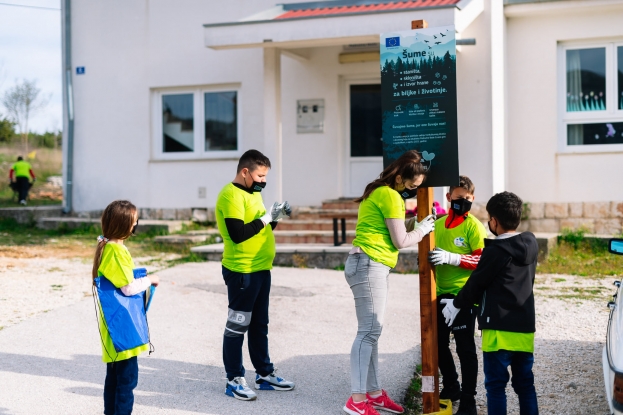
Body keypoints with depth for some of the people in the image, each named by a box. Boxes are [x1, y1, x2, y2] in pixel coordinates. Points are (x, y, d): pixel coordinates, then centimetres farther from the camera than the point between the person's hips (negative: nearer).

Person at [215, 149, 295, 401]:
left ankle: (264, 374, 27)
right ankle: (234, 380, 11)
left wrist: (275, 218, 2)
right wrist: (266, 218, -19)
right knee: (237, 326, 1)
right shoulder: (231, 195, -16)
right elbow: (238, 234, -25)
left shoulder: (252, 193, 14)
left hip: (261, 269, 10)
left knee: (259, 324, 17)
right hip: (242, 272, -10)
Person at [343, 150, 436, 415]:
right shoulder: (390, 196, -12)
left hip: (370, 266, 10)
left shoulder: (380, 192, 18)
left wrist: (415, 222, 10)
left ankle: (374, 393, 14)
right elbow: (400, 241, -10)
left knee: (372, 332, 10)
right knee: (369, 331, -10)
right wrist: (422, 229, 5)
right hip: (370, 265, -10)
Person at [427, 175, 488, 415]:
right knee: (439, 344, 16)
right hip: (441, 294, 7)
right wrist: (429, 257, 5)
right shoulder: (439, 224, 10)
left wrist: (451, 258, -22)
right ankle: (451, 387, 34)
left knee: (465, 348, -1)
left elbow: (482, 260, -15)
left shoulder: (474, 226, -8)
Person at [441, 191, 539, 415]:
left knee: (496, 384, 1)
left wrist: (456, 304, 9)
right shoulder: (531, 244, 6)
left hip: (499, 327, -7)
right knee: (525, 383, 13)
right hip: (525, 326, 7)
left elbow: (477, 282, -6)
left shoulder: (495, 251, -14)